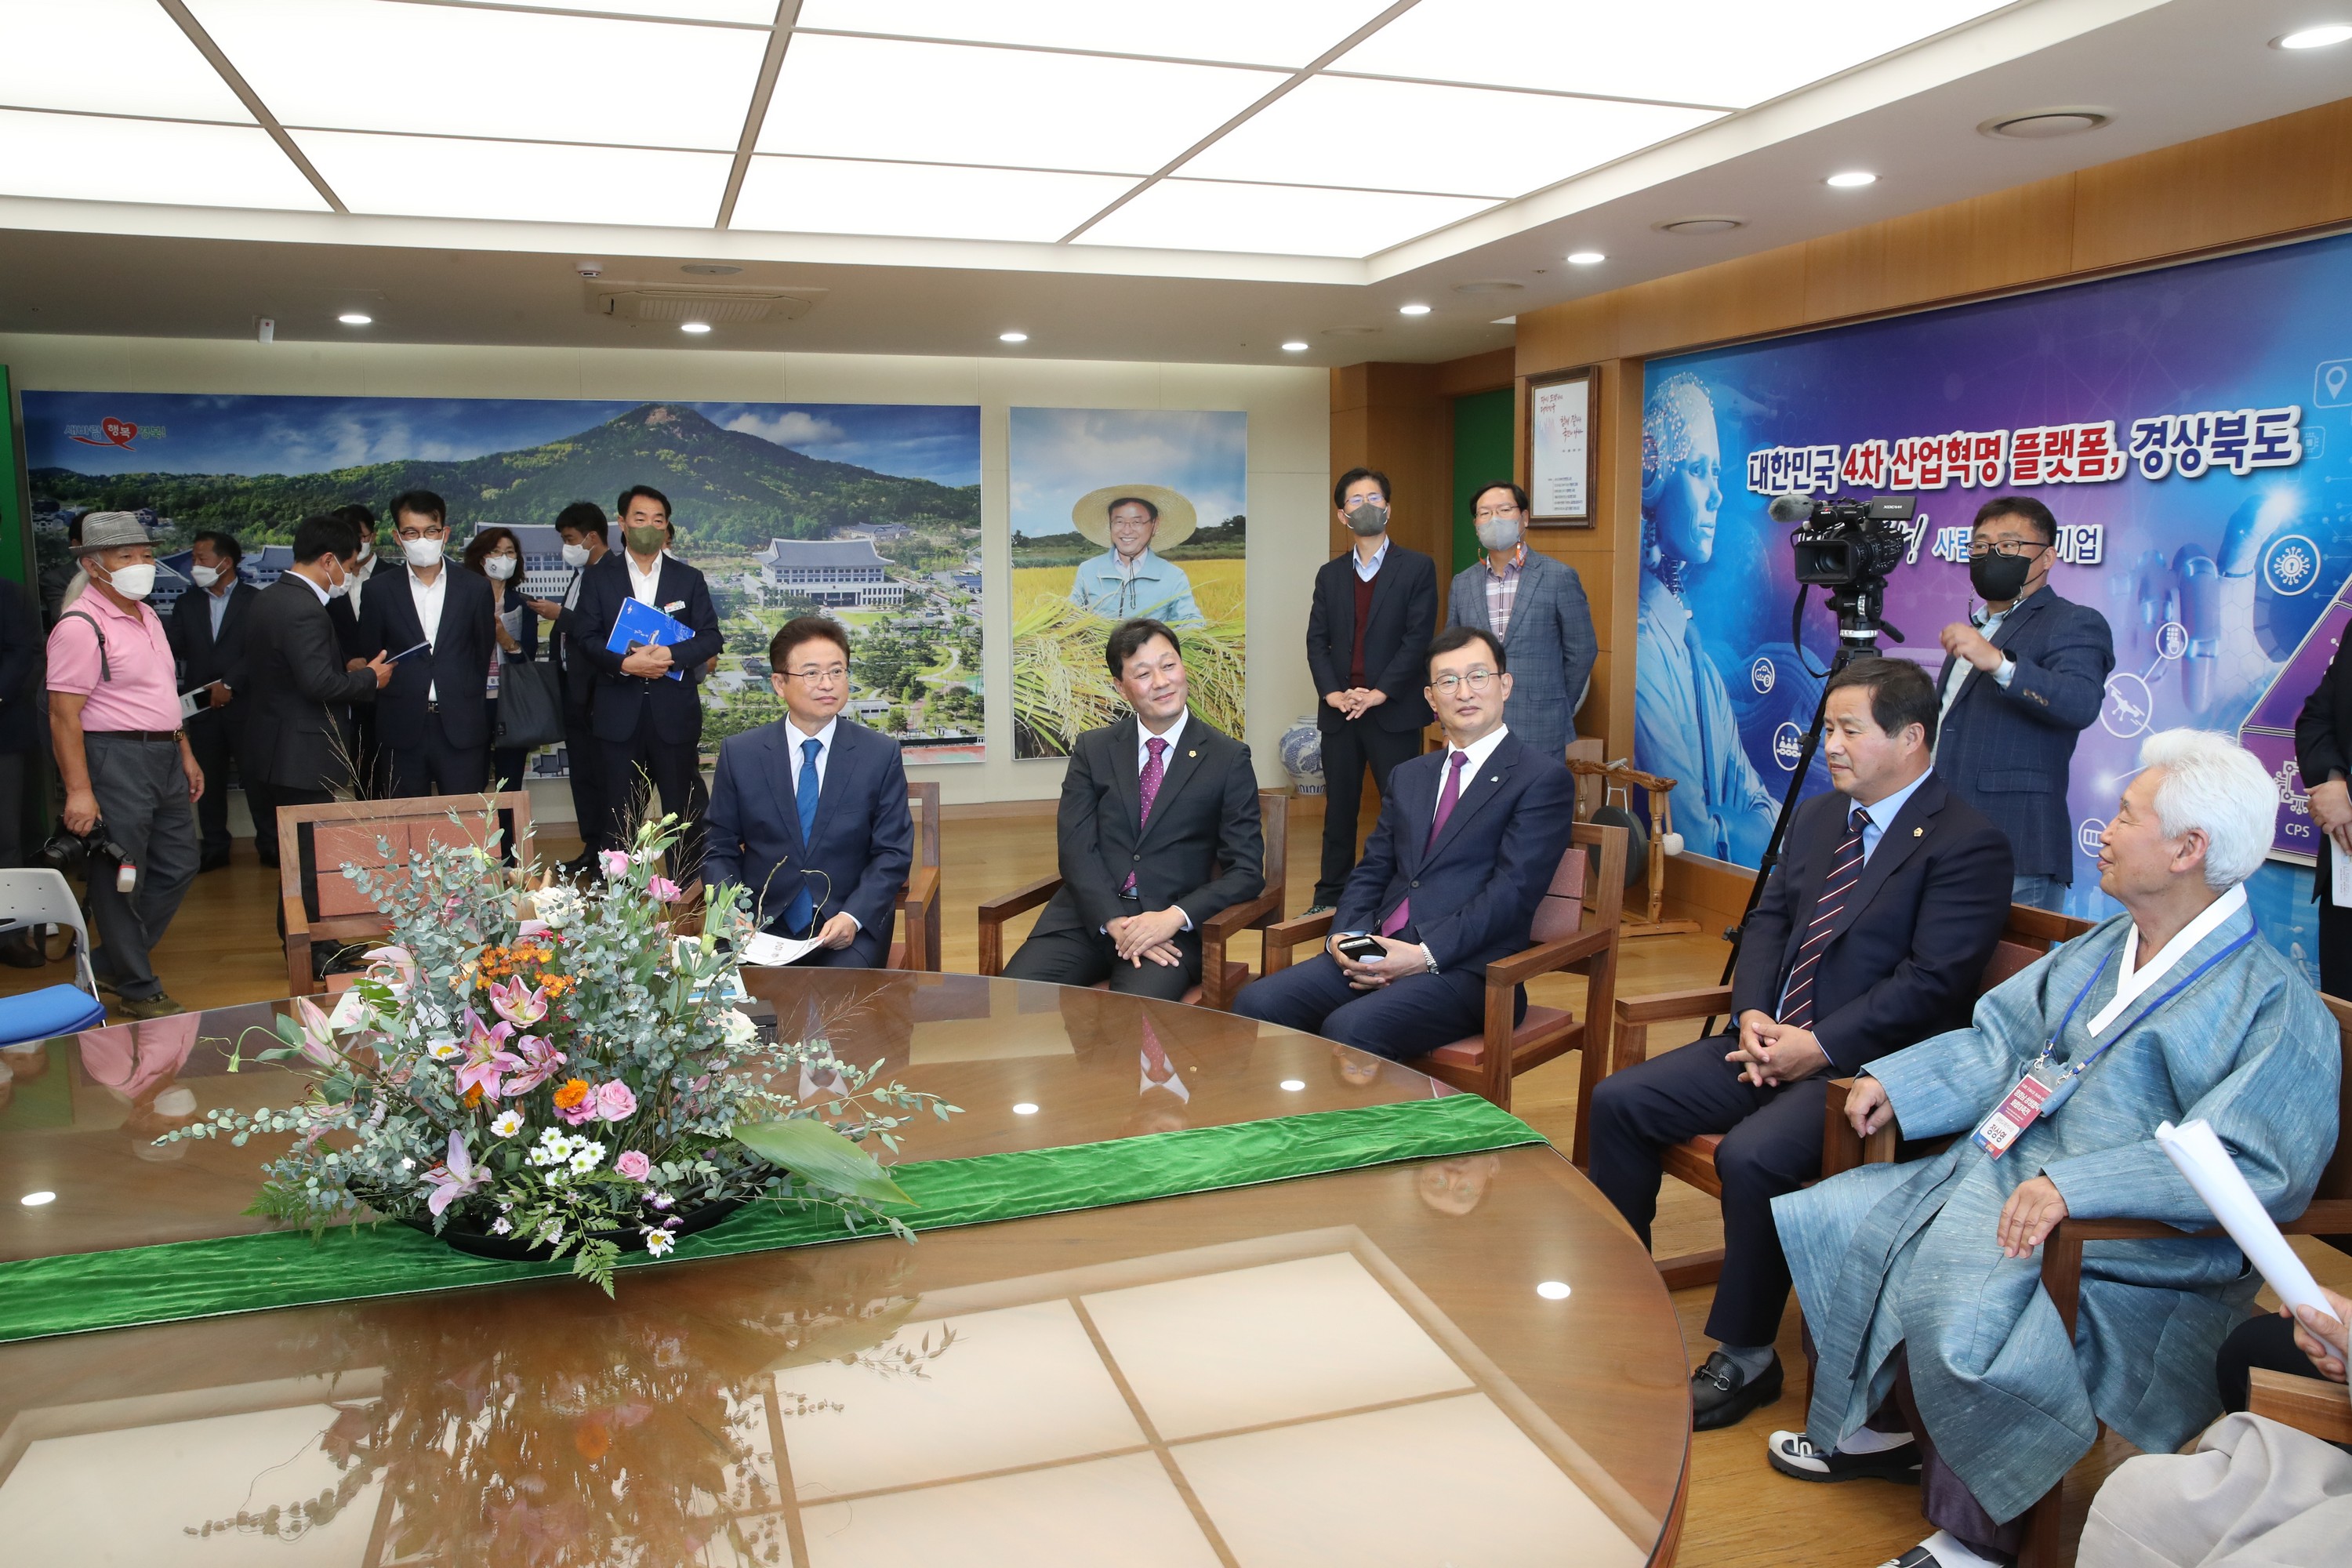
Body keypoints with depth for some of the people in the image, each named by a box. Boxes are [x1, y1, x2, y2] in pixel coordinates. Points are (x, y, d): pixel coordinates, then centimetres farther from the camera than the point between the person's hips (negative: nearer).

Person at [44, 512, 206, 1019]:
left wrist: (185, 753, 20)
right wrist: (78, 790, -23)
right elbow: (64, 714, -18)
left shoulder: (146, 616, 14)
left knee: (177, 867, 15)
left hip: (164, 756, 9)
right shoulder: (81, 626, -14)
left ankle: (109, 965, 30)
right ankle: (137, 991, 14)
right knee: (120, 880, 2)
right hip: (115, 761, -9)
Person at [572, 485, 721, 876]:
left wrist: (671, 654, -16)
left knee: (684, 808, 4)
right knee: (619, 812, 5)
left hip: (675, 711, 0)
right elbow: (585, 636, 0)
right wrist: (624, 663, -17)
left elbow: (711, 638, 3)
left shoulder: (689, 579, 9)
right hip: (619, 712, 0)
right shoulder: (598, 577, 7)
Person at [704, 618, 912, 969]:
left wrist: (852, 917, -14)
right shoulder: (738, 754, 5)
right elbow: (720, 851, 8)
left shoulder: (881, 754, 2)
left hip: (850, 925, -1)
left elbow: (893, 853, 1)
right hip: (762, 923, 1)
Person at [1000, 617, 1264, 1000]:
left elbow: (1246, 871, 0)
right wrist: (1115, 922, -16)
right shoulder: (1092, 750, 11)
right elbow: (1076, 848, 1)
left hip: (1173, 925, -2)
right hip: (1089, 916, 3)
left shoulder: (1229, 759, 4)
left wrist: (1174, 917, -16)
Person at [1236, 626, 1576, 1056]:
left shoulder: (1544, 778, 1)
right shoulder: (1408, 776, 23)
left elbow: (1513, 891, -10)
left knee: (1349, 1029, -33)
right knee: (1255, 1003, -18)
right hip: (1376, 955, 6)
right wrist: (1345, 936, -2)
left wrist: (1426, 955, -18)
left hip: (1464, 967, -6)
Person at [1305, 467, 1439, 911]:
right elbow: (1316, 640, 9)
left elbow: (1419, 639, -7)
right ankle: (1329, 899, 16)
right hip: (1339, 713, 4)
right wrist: (1331, 692, -7)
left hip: (1394, 711, -4)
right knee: (1339, 809, 9)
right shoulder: (1330, 574, 14)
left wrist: (1379, 693, -14)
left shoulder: (1417, 568, 1)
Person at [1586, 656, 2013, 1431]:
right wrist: (1752, 1014, -4)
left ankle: (1745, 1358, -8)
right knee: (1619, 1101, -4)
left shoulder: (1969, 843, -10)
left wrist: (1820, 1047, -20)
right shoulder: (1818, 816, 15)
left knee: (1751, 1156, -31)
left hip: (1865, 1064, -8)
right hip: (1770, 1039, 8)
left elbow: (1933, 982, -17)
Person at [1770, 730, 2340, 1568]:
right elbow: (2000, 1042, 18)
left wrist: (2074, 1186, -33)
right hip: (1990, 1177, 9)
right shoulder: (2101, 949, 13)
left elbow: (2256, 1164, -24)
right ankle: (1877, 1423, 18)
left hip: (2124, 1253, -8)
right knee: (1829, 1222, 1)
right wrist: (1896, 1080, 3)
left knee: (1958, 1319, -31)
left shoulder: (2278, 1009, -13)